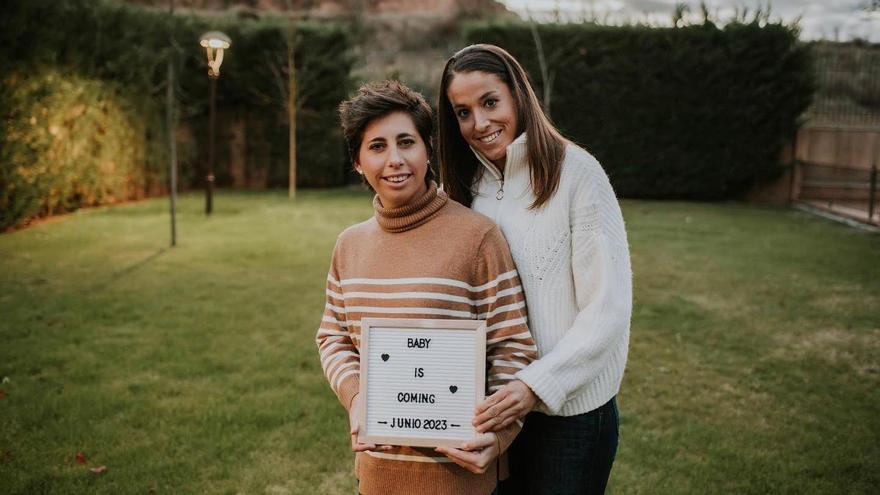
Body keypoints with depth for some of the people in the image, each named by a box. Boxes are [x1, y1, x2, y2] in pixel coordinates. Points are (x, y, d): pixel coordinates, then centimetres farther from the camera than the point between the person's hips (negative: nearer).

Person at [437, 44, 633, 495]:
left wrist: (538, 383, -22)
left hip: (570, 405, -5)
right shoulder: (467, 187, 3)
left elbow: (607, 308, -16)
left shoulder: (575, 172, -14)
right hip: (496, 407, 5)